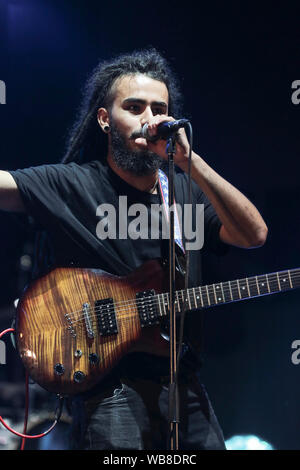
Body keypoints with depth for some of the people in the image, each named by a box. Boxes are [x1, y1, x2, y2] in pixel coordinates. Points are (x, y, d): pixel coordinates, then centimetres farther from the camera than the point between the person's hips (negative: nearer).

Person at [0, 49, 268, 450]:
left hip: (187, 387, 5)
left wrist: (188, 161, -12)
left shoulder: (187, 189, 11)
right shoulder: (69, 185, -1)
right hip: (112, 390, -5)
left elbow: (254, 235, -4)